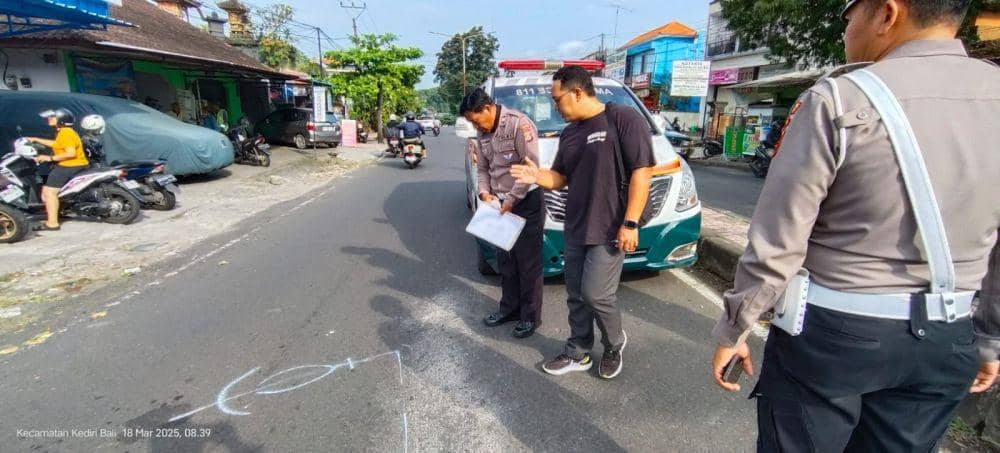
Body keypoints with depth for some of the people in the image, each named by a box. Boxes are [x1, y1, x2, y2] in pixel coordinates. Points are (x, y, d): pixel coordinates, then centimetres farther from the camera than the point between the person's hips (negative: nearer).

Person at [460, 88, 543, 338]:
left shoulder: (519, 123, -16)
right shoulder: (483, 133, 8)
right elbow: (482, 168, 15)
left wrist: (513, 199, -17)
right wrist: (484, 192, -4)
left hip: (526, 202, -7)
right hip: (501, 204, 8)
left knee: (528, 262, 1)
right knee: (505, 259, 15)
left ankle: (531, 316, 13)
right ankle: (509, 307, 30)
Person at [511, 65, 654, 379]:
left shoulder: (624, 119, -11)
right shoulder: (569, 134, 12)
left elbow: (642, 172, -14)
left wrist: (630, 223, -18)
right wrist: (539, 176, -7)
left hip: (609, 230, -7)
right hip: (575, 230, 7)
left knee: (595, 294, -6)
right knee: (577, 296, 12)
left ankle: (615, 343, 24)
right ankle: (578, 354, 29)